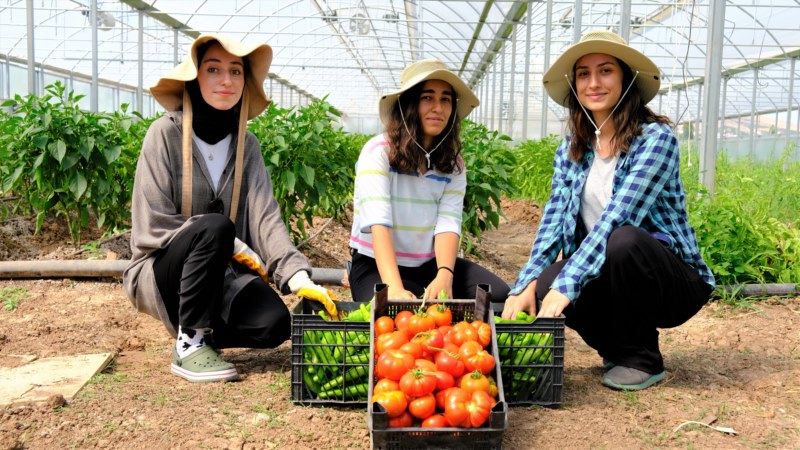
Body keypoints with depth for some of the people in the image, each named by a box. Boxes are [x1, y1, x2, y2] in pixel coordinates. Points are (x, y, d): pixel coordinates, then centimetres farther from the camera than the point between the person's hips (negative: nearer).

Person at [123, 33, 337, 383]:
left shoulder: (246, 146, 2)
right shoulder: (166, 133, -10)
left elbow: (266, 217, -12)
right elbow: (153, 224, -15)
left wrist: (299, 277, -28)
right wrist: (232, 246, -17)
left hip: (220, 273, 4)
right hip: (161, 272, -3)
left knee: (274, 324, -23)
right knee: (216, 227, -33)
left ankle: (199, 331, 6)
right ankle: (189, 345, -19)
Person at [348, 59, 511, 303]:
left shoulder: (453, 163, 2)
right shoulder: (379, 151, -14)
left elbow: (449, 223, -11)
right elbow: (378, 221, -26)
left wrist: (445, 275, -32)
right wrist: (394, 288, -41)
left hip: (430, 264, 5)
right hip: (376, 265, -4)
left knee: (499, 295, -16)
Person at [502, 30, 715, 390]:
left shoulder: (656, 137, -14)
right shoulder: (570, 150, 5)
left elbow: (618, 217, -26)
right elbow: (553, 221, -5)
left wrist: (567, 284, -34)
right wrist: (527, 284, -20)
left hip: (672, 282, -4)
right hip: (604, 274, 4)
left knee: (622, 240, -35)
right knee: (546, 283, -26)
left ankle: (642, 359, -11)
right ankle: (617, 348, 4)